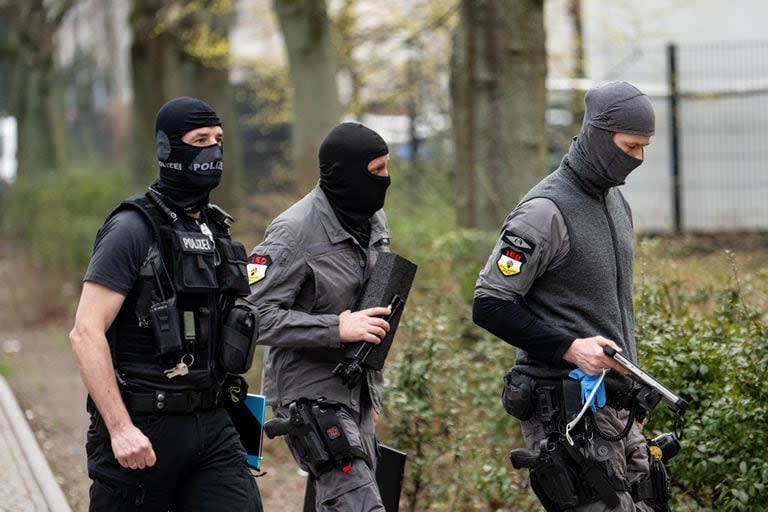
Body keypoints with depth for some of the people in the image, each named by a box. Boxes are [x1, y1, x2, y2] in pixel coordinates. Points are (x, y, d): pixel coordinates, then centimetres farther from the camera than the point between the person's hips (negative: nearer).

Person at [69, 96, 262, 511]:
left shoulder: (216, 230, 13)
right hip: (142, 430, -6)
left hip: (211, 425, 6)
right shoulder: (133, 229, -11)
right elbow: (86, 333, -18)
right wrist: (120, 428, -22)